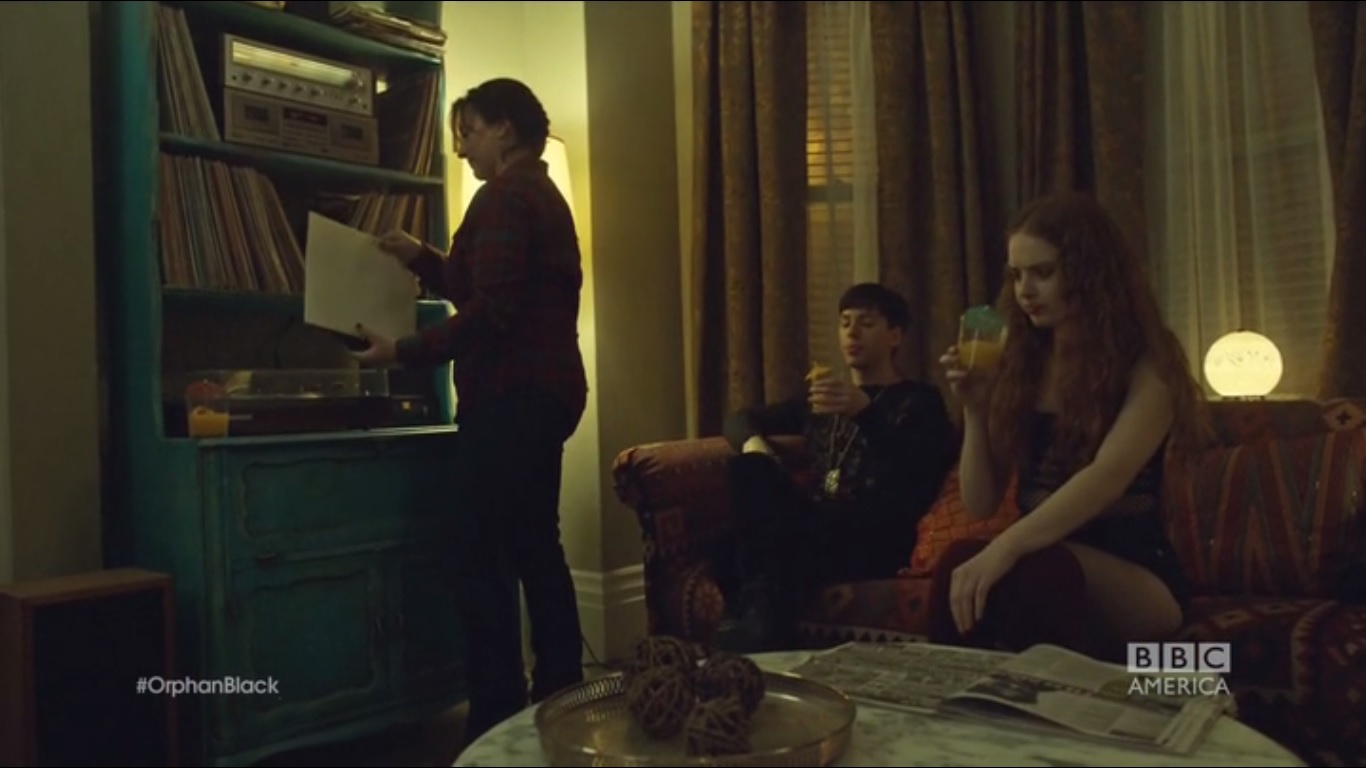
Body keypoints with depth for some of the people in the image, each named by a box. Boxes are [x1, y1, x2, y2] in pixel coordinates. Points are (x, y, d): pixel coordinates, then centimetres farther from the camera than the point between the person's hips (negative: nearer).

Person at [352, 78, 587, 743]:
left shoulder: (504, 195, -11)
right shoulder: (540, 194, 21)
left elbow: (489, 314, -19)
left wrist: (402, 351, -13)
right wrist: (421, 259, 19)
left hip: (512, 396, -11)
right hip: (543, 392, 11)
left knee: (483, 559, -6)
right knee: (535, 549, 13)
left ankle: (497, 722, -1)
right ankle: (560, 699, 21)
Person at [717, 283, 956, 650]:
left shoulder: (918, 400, 12)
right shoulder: (821, 396, 28)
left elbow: (920, 470, -10)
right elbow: (740, 419, 31)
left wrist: (864, 411, -26)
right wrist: (753, 442, 4)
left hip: (875, 539, -5)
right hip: (815, 527, 5)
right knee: (750, 468, -29)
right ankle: (759, 611, -33)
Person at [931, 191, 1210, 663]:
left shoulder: (1147, 366, -5)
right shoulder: (1018, 365, 10)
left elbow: (1109, 474, -25)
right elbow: (980, 504, 9)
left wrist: (1005, 547, -40)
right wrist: (974, 410, -6)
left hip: (1136, 578, -3)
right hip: (1044, 563, 4)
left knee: (1037, 570, -38)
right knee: (961, 565, -32)